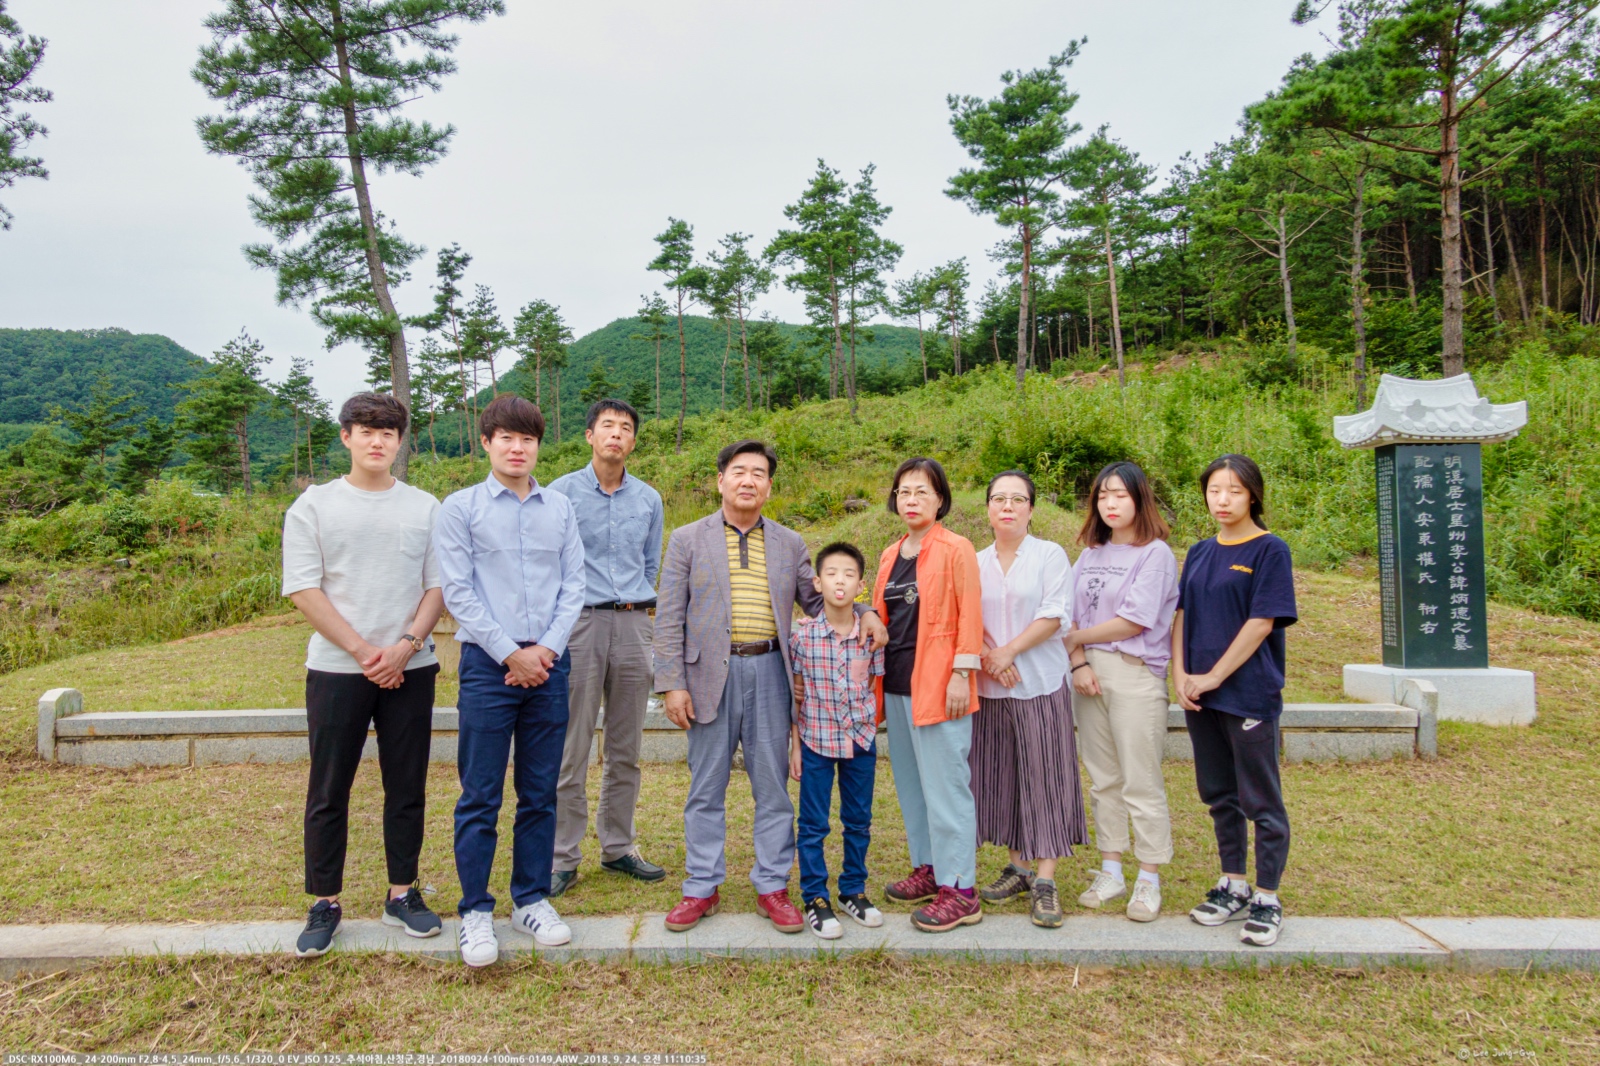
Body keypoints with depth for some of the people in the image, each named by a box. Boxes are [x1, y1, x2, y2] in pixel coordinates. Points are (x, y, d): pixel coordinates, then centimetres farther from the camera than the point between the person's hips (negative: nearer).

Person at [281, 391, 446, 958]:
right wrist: (361, 649, -12)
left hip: (410, 669, 2)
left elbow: (438, 586, 5)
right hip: (336, 669, -1)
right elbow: (303, 590, -4)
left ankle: (403, 893, 22)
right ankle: (324, 904, 19)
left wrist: (407, 645, -11)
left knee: (407, 786, 8)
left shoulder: (425, 508, 7)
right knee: (328, 791, 6)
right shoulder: (313, 506, 2)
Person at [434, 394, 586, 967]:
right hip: (488, 664, -3)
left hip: (549, 664, 3)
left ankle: (532, 899, 24)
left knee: (540, 794, 11)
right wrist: (510, 654, -9)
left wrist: (548, 648, -6)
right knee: (480, 797, 3)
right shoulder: (460, 507, 1)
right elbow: (458, 592, -4)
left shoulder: (559, 508, 9)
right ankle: (476, 911, 17)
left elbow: (573, 585, 7)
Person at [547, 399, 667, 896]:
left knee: (626, 748, 11)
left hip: (632, 625, 4)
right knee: (572, 749, -2)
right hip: (580, 622, -4)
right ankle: (563, 858, 10)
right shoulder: (562, 492, 0)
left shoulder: (649, 499, 11)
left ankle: (618, 846, 24)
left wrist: (638, 602, 7)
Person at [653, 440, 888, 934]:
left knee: (773, 786, 7)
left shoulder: (790, 544, 11)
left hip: (769, 671, 2)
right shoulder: (688, 540, 5)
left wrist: (862, 615, -4)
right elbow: (670, 618, 1)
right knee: (706, 788, 7)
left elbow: (816, 601, 15)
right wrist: (672, 683, -7)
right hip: (711, 672, -1)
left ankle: (772, 887, 20)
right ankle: (702, 888, 21)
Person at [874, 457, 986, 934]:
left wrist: (962, 674, -15)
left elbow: (970, 614, -10)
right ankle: (928, 868, 28)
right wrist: (876, 678, 13)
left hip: (937, 684, -7)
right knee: (911, 782, 14)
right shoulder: (890, 556, 14)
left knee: (944, 785, -4)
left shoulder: (956, 549, -6)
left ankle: (960, 891, 5)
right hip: (897, 684, 7)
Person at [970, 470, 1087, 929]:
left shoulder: (1051, 555, 0)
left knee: (1044, 780, -2)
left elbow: (1054, 616, -9)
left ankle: (1045, 882, 4)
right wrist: (987, 656, -11)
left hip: (1040, 684, -4)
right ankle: (1019, 866, 22)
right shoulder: (976, 562, 11)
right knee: (1003, 779, 8)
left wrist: (1009, 651, -14)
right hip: (991, 687, 4)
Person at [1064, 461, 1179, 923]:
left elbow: (1133, 622, -12)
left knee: (1141, 782, -1)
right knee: (1102, 780, 11)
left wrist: (1076, 638, -3)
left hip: (1135, 673, -6)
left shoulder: (1155, 553, -5)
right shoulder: (1090, 555, 13)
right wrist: (1078, 662, -8)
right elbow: (1072, 616, 8)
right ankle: (1111, 872, 22)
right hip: (1089, 673, 6)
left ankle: (1149, 881, 11)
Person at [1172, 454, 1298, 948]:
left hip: (1249, 693, -6)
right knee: (1219, 795, 16)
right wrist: (1181, 676, -3)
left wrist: (1214, 676, -14)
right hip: (1200, 696, 6)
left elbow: (1261, 622, -14)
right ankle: (1233, 886, 30)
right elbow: (1182, 616, 10)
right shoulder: (1200, 553, 11)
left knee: (1261, 801, 4)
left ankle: (1266, 901, 16)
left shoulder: (1270, 551, -7)